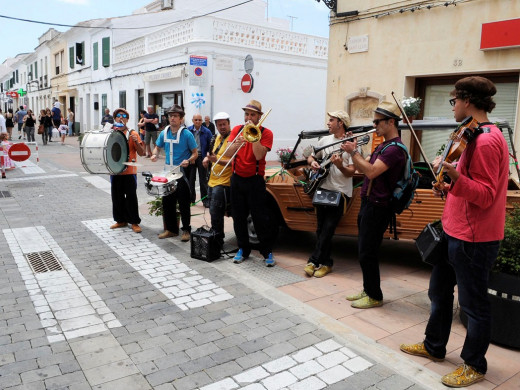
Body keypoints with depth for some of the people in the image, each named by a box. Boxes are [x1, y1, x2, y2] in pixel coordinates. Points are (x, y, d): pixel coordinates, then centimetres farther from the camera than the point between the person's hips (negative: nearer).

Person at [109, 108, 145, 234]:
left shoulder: (132, 134, -1)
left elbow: (141, 153, -4)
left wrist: (136, 141, -20)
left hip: (129, 171, -4)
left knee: (131, 197, -2)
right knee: (117, 197, 11)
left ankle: (134, 222, 8)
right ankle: (121, 220, 24)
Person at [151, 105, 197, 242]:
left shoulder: (187, 134, -9)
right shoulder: (164, 133, 5)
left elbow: (195, 153, -6)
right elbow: (157, 147, 19)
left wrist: (188, 161, -26)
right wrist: (154, 155, -3)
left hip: (183, 172, -5)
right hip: (168, 172, 5)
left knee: (183, 203, 1)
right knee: (167, 201, 9)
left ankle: (186, 230, 13)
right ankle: (171, 229, 22)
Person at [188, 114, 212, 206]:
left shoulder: (206, 132, -5)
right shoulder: (188, 130, -1)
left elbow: (211, 146, -1)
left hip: (202, 157, -2)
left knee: (203, 179, 5)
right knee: (190, 179, 10)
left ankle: (205, 199, 13)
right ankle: (191, 198, 23)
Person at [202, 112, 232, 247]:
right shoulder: (218, 137, 15)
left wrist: (216, 160, -31)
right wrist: (208, 158, 9)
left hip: (223, 183, -9)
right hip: (213, 181, 9)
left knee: (215, 214, -10)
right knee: (214, 213, 16)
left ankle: (218, 241, 0)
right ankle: (215, 237, 29)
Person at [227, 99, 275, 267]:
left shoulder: (266, 133, -3)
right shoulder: (237, 130, 7)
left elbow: (259, 155, -18)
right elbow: (228, 154, -4)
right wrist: (237, 144, -24)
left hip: (255, 180, -4)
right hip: (237, 178, 4)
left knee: (260, 218, -2)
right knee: (238, 217, 9)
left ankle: (267, 251, 10)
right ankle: (243, 249, 24)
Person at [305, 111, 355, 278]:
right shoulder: (325, 140, 9)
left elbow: (351, 172, -12)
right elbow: (311, 157, 20)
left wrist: (340, 166, -31)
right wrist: (313, 163, -3)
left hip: (340, 192, -6)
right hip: (322, 189, 6)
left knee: (328, 230, -4)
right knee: (321, 229, 8)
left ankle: (314, 261, 7)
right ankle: (325, 262, 19)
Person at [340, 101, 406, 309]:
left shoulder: (395, 149, -17)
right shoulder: (382, 146, 15)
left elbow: (371, 172, -28)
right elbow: (363, 169, 14)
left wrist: (353, 152, -20)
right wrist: (354, 152, 0)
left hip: (378, 207, -10)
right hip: (368, 204, 10)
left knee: (367, 253, -3)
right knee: (364, 251, 16)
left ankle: (374, 296, 11)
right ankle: (368, 290, 28)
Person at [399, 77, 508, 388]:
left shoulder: (486, 141, -19)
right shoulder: (477, 136, 13)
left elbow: (486, 195, -23)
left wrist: (455, 178, -38)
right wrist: (448, 188, 7)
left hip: (473, 239, -10)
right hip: (455, 231, 10)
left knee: (473, 303, 7)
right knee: (439, 292, 20)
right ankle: (434, 347, 38)